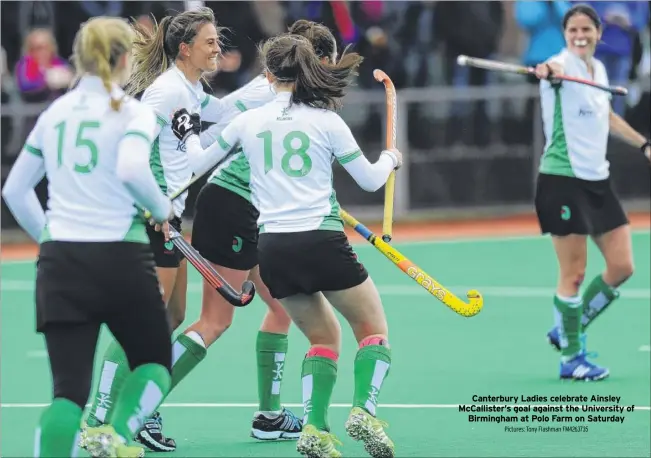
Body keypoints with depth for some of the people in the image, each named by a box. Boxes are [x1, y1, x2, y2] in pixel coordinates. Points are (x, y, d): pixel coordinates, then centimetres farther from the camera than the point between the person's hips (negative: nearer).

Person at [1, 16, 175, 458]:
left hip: (59, 261, 4)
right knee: (155, 364, 18)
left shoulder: (55, 113, 13)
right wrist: (162, 208, -5)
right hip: (120, 257, -4)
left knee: (69, 390, 2)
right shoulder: (133, 111, -4)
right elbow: (132, 169, -23)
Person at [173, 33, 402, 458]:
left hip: (273, 248, 4)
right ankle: (364, 411, -14)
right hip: (322, 240, -4)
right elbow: (370, 179, 5)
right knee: (374, 330, 9)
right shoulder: (326, 121, -1)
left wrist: (188, 134, 43)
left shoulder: (249, 121, 7)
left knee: (324, 336, 18)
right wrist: (390, 159, 26)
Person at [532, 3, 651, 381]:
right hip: (564, 179, -8)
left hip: (598, 179, 8)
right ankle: (571, 359, 8)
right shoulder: (564, 65, -12)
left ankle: (567, 330, 22)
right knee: (574, 274, -4)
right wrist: (546, 71, -62)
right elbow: (554, 70, -39)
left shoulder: (599, 69, 11)